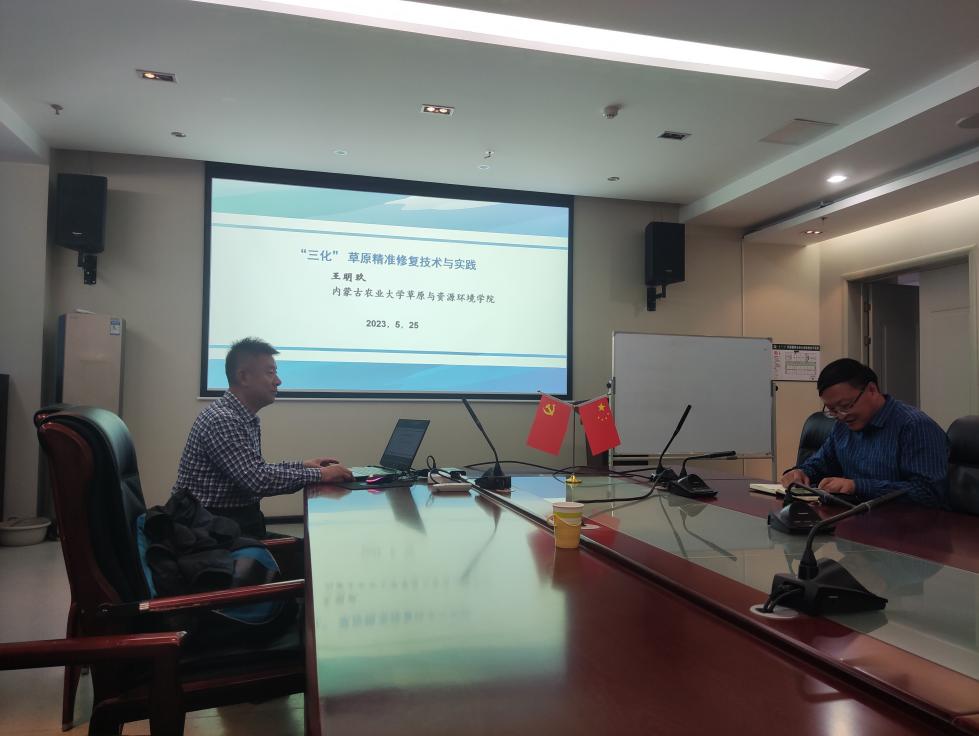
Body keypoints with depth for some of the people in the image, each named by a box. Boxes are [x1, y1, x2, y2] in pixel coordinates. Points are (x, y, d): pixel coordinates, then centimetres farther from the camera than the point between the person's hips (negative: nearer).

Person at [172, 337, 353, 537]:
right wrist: (319, 474, -19)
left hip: (241, 517, 9)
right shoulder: (222, 419, -19)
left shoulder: (247, 418, 11)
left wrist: (302, 465, 8)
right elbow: (258, 480, -25)